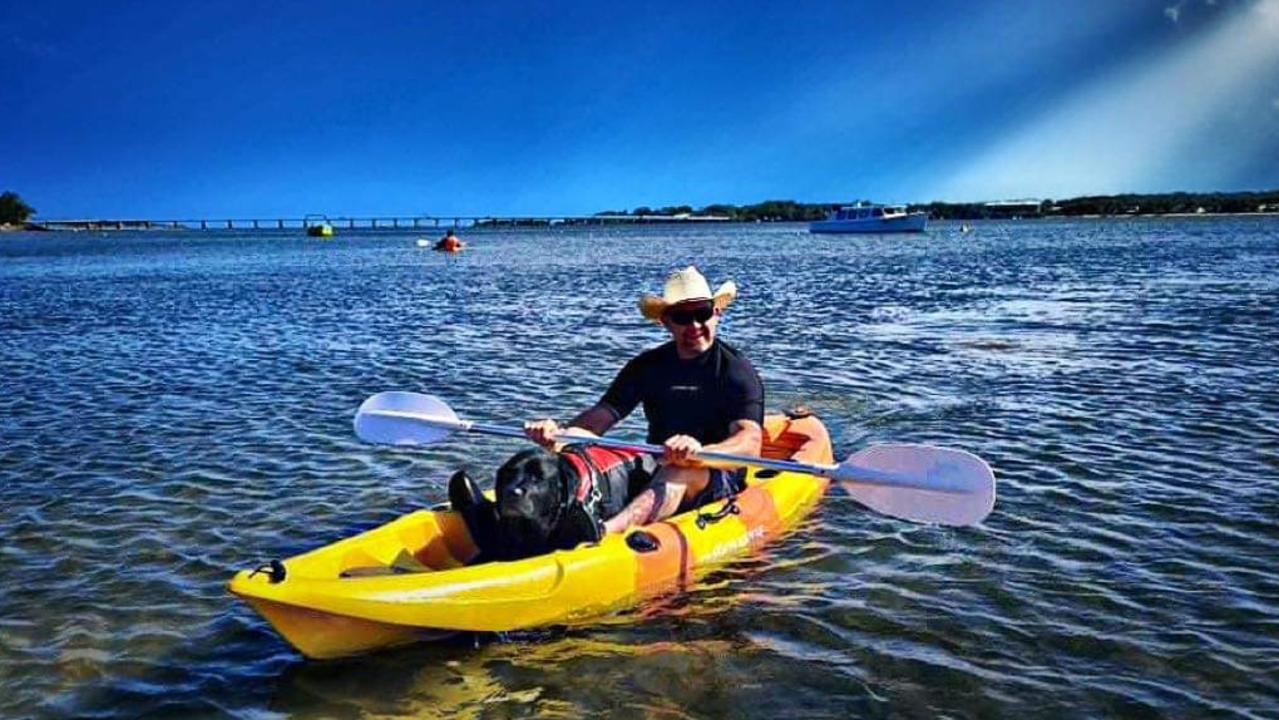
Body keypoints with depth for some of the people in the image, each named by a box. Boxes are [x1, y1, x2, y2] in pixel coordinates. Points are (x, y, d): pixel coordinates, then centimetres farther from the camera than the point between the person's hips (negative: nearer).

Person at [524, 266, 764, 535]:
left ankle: (603, 531, -64)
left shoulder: (738, 371, -5)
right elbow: (605, 411, -4)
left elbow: (751, 444, -20)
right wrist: (560, 433, -26)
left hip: (722, 484, -5)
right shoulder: (648, 366, 8)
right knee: (578, 448, -17)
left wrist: (701, 453, -42)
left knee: (682, 472, -40)